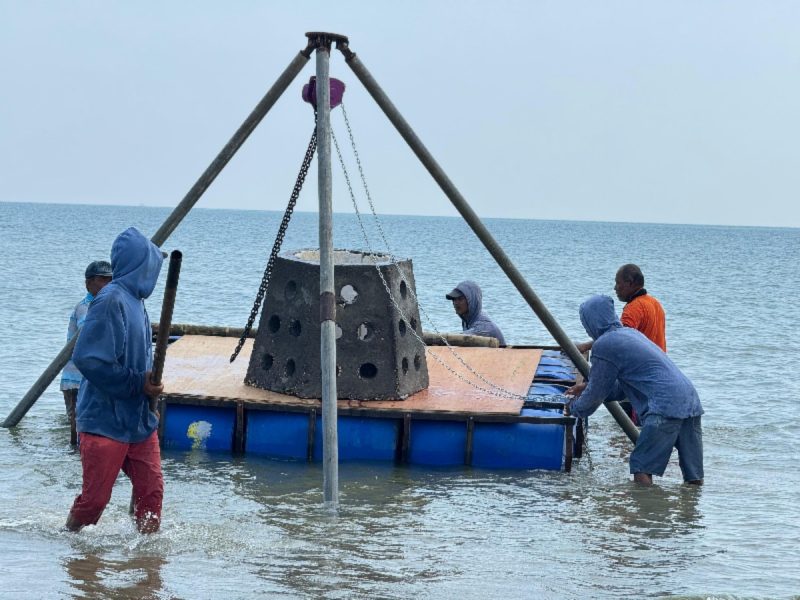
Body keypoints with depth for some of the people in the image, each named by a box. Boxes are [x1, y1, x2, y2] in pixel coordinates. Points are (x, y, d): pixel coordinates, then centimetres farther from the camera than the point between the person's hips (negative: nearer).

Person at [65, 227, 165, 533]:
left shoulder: (134, 300, 10)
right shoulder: (111, 301, -18)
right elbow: (87, 359, -23)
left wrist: (149, 382, 5)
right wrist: (138, 383, -18)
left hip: (139, 419, 8)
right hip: (105, 421, -8)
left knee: (151, 489, 6)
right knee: (95, 496, 1)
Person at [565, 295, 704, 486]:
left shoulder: (604, 345, -3)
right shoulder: (631, 333, 25)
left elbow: (596, 394, 7)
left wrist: (574, 408, 25)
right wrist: (587, 390, 39)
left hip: (664, 408, -9)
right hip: (691, 401, 9)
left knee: (642, 471, -6)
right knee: (694, 479, 8)